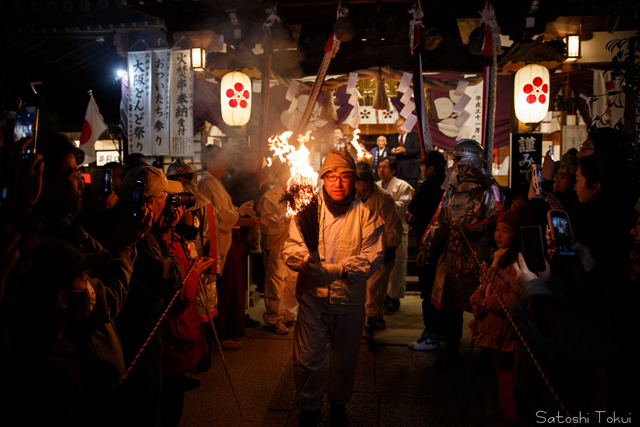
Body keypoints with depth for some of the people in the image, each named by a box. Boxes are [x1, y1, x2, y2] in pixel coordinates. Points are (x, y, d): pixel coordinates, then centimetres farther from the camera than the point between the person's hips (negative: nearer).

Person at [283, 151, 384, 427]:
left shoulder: (365, 213, -3)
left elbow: (373, 256, -11)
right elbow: (291, 247, -3)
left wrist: (338, 271, -26)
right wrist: (306, 260, -27)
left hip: (350, 300, 1)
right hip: (312, 297, 0)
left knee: (344, 359, 18)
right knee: (308, 358, 1)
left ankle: (338, 404, 44)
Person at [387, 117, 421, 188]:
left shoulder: (414, 136, 6)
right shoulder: (392, 138, 18)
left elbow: (418, 150, -7)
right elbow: (389, 151, 11)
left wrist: (405, 150, -22)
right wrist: (391, 151, -14)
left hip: (410, 171, -3)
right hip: (397, 171, 3)